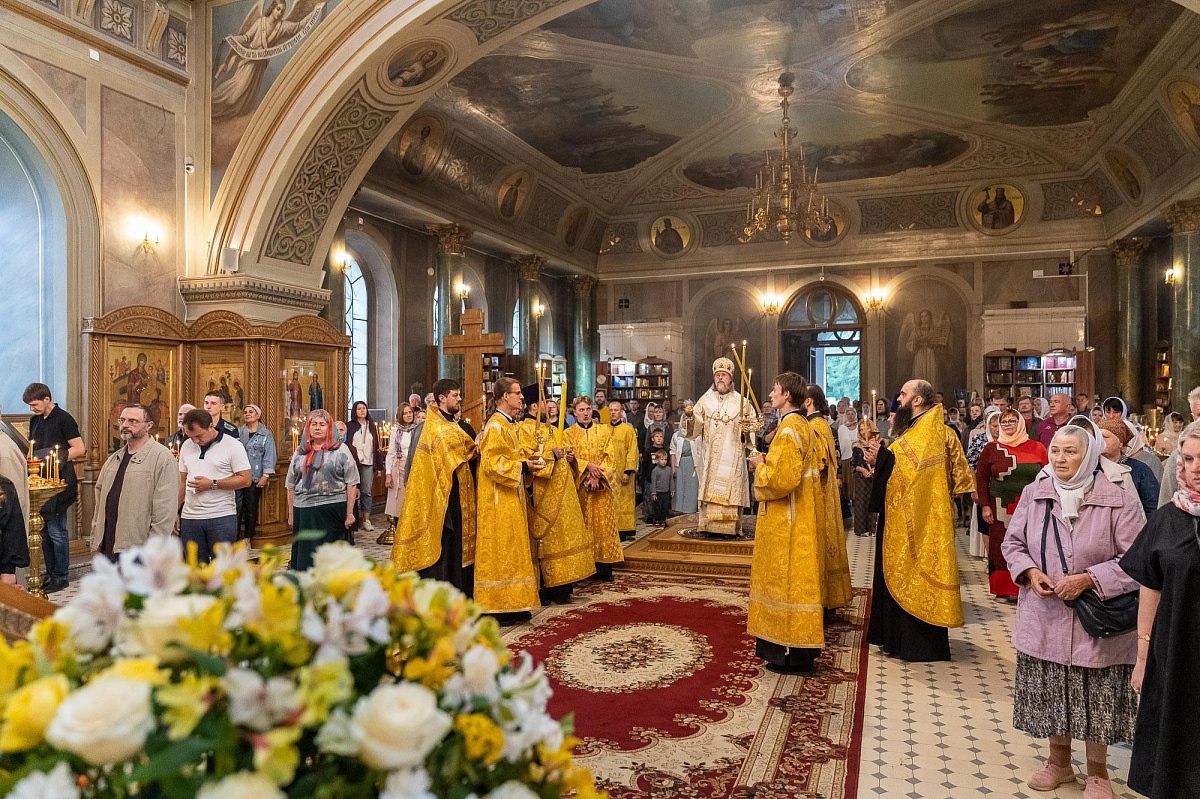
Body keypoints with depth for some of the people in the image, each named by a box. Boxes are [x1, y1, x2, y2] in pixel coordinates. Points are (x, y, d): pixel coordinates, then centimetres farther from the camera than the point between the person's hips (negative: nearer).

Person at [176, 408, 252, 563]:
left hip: (222, 517, -5)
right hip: (190, 518, 5)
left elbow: (245, 479, -10)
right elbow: (182, 481, 18)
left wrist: (212, 484, -15)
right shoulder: (187, 446, 12)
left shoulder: (233, 445, -5)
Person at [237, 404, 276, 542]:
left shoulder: (266, 434, 5)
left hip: (254, 478, -1)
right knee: (236, 508, -4)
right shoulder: (238, 432, 12)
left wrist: (265, 476, -8)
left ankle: (247, 538, 14)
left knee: (251, 510, 4)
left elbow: (269, 456, 0)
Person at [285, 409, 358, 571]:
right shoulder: (300, 452, 13)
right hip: (304, 511, 3)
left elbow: (352, 484, -1)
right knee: (305, 555, 6)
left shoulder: (341, 451, 2)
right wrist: (291, 515, 12)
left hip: (334, 508, -3)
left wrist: (349, 514, -6)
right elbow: (291, 486, 16)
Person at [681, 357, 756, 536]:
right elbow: (693, 430, 3)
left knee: (731, 492, -5)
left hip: (732, 458, -1)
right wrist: (689, 419, -18)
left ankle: (732, 528, 1)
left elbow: (755, 426, 9)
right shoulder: (705, 401, 9)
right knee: (710, 492, -3)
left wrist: (748, 426, -13)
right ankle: (709, 527, 3)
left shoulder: (741, 402, 8)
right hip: (710, 458, 1)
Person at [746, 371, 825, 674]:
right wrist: (769, 461, 10)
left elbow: (783, 479, -25)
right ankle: (800, 646, 25)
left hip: (787, 519, -10)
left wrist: (761, 466, -9)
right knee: (795, 578, 16)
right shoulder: (804, 426, 11)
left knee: (787, 578, -2)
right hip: (801, 514, 10)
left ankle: (793, 654, 7)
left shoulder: (788, 430, -20)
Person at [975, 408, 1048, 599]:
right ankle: (1002, 588, 8)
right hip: (1000, 509, 0)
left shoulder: (1037, 448, 6)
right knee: (1001, 548, 0)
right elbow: (981, 478, 7)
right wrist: (985, 505, 0)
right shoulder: (991, 448, 6)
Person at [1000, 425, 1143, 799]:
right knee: (1050, 693, 14)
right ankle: (1059, 762, 36)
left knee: (1096, 697, 9)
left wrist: (1088, 579, -19)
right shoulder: (1033, 494, -1)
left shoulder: (1117, 501, -11)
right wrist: (1030, 572, -10)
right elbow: (1013, 542, 8)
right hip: (1045, 618, 3)